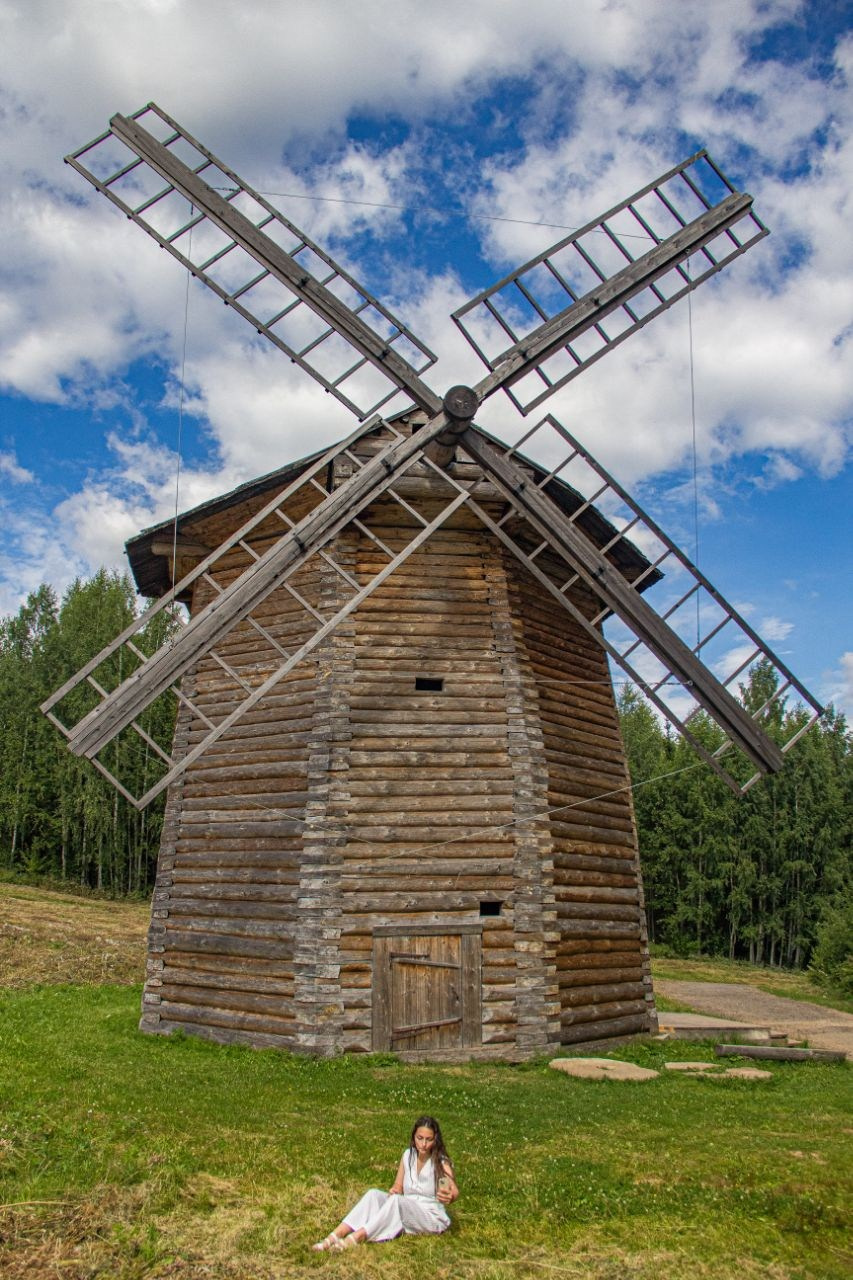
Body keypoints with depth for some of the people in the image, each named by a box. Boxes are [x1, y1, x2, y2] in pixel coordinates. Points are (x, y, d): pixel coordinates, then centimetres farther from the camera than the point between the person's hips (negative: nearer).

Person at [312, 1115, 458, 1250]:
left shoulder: (441, 1162, -15)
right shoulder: (408, 1155, 1)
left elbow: (454, 1192, -31)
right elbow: (398, 1187, 7)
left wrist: (449, 1197, -55)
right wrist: (394, 1191, -17)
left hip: (432, 1219, -5)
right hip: (406, 1213, 5)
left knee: (396, 1200, -33)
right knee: (373, 1194, -20)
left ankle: (355, 1239, -39)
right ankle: (334, 1237, -30)